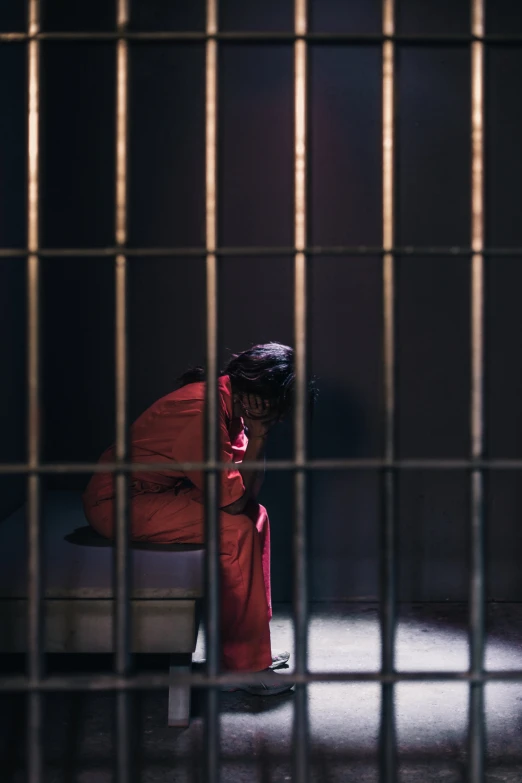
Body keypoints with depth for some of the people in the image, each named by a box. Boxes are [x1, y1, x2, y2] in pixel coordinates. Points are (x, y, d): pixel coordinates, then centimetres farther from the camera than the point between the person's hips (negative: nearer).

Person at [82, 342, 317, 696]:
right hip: (118, 503, -10)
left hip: (159, 492, 10)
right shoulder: (203, 411, -28)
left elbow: (246, 493, 2)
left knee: (255, 515, 4)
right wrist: (258, 437, -21)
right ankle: (242, 663, -12)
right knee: (235, 529, -22)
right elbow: (233, 499, -27)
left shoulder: (231, 403, 2)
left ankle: (253, 644, 10)